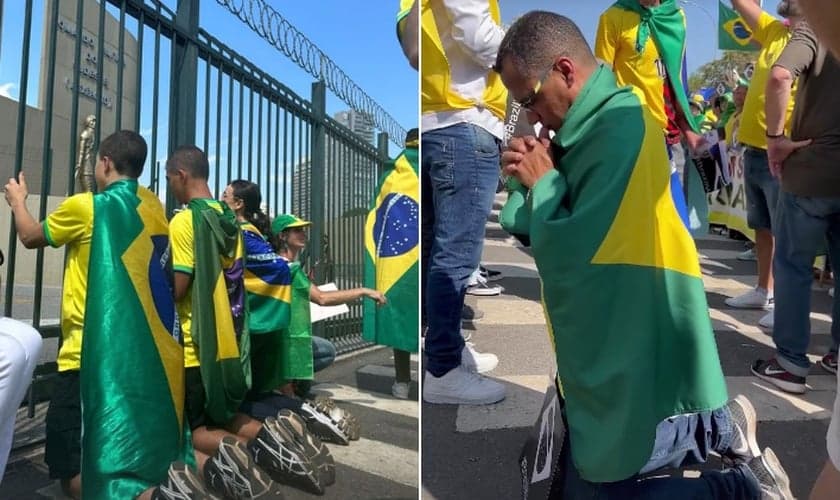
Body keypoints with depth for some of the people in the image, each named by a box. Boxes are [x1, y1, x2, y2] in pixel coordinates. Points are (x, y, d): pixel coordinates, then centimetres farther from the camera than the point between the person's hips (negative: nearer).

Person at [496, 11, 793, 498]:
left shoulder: (620, 129, -25)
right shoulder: (598, 123, 5)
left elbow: (568, 253, -28)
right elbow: (543, 230, 10)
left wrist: (542, 182, -13)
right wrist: (531, 177, -9)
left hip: (629, 370, -10)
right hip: (610, 352, 10)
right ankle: (713, 429, 27)